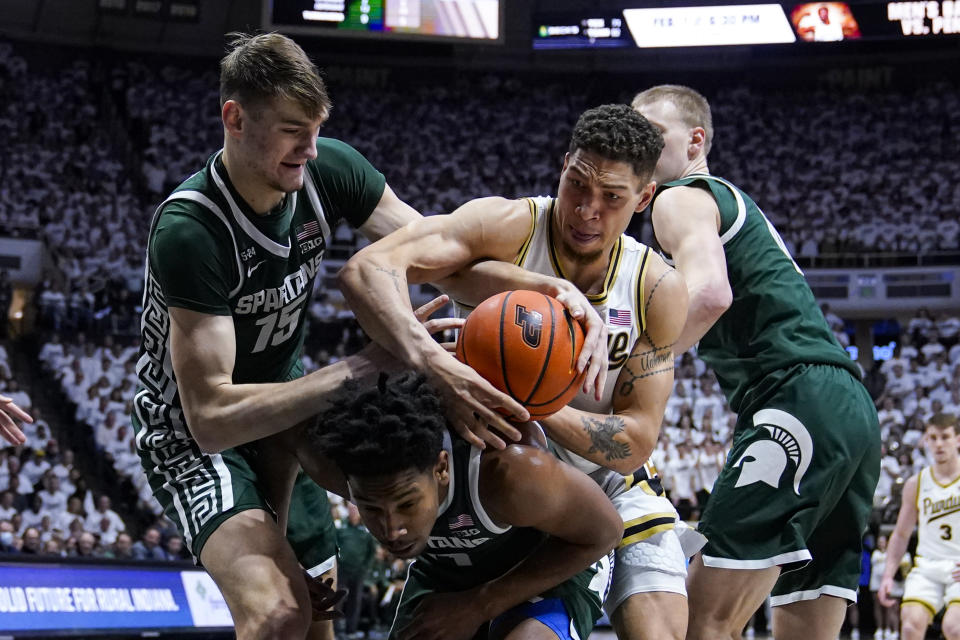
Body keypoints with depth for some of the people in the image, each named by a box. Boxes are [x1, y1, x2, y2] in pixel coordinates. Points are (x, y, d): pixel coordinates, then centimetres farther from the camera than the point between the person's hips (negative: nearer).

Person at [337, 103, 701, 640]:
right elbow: (366, 269, -36)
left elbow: (636, 441, -18)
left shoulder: (659, 291, -14)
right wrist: (431, 359, -55)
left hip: (609, 478, 1)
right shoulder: (508, 228, -21)